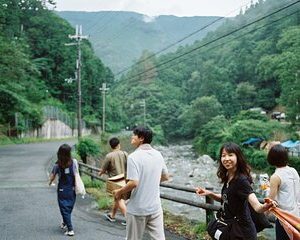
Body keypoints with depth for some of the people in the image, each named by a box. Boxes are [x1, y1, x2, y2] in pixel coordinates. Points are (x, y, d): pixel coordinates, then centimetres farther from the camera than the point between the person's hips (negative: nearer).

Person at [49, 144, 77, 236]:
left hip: (62, 190, -2)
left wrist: (50, 182, 20)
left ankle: (70, 229, -1)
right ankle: (65, 223, 39)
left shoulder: (57, 165, -10)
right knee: (69, 207, 19)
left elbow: (53, 175, -1)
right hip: (72, 189, 2)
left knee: (64, 209, 5)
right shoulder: (73, 162, -9)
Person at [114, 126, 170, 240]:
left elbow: (133, 183, -23)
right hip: (155, 207, 5)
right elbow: (165, 177, 15)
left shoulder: (134, 156, -16)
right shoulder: (158, 155, 3)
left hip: (137, 209, -5)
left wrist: (119, 192, -7)